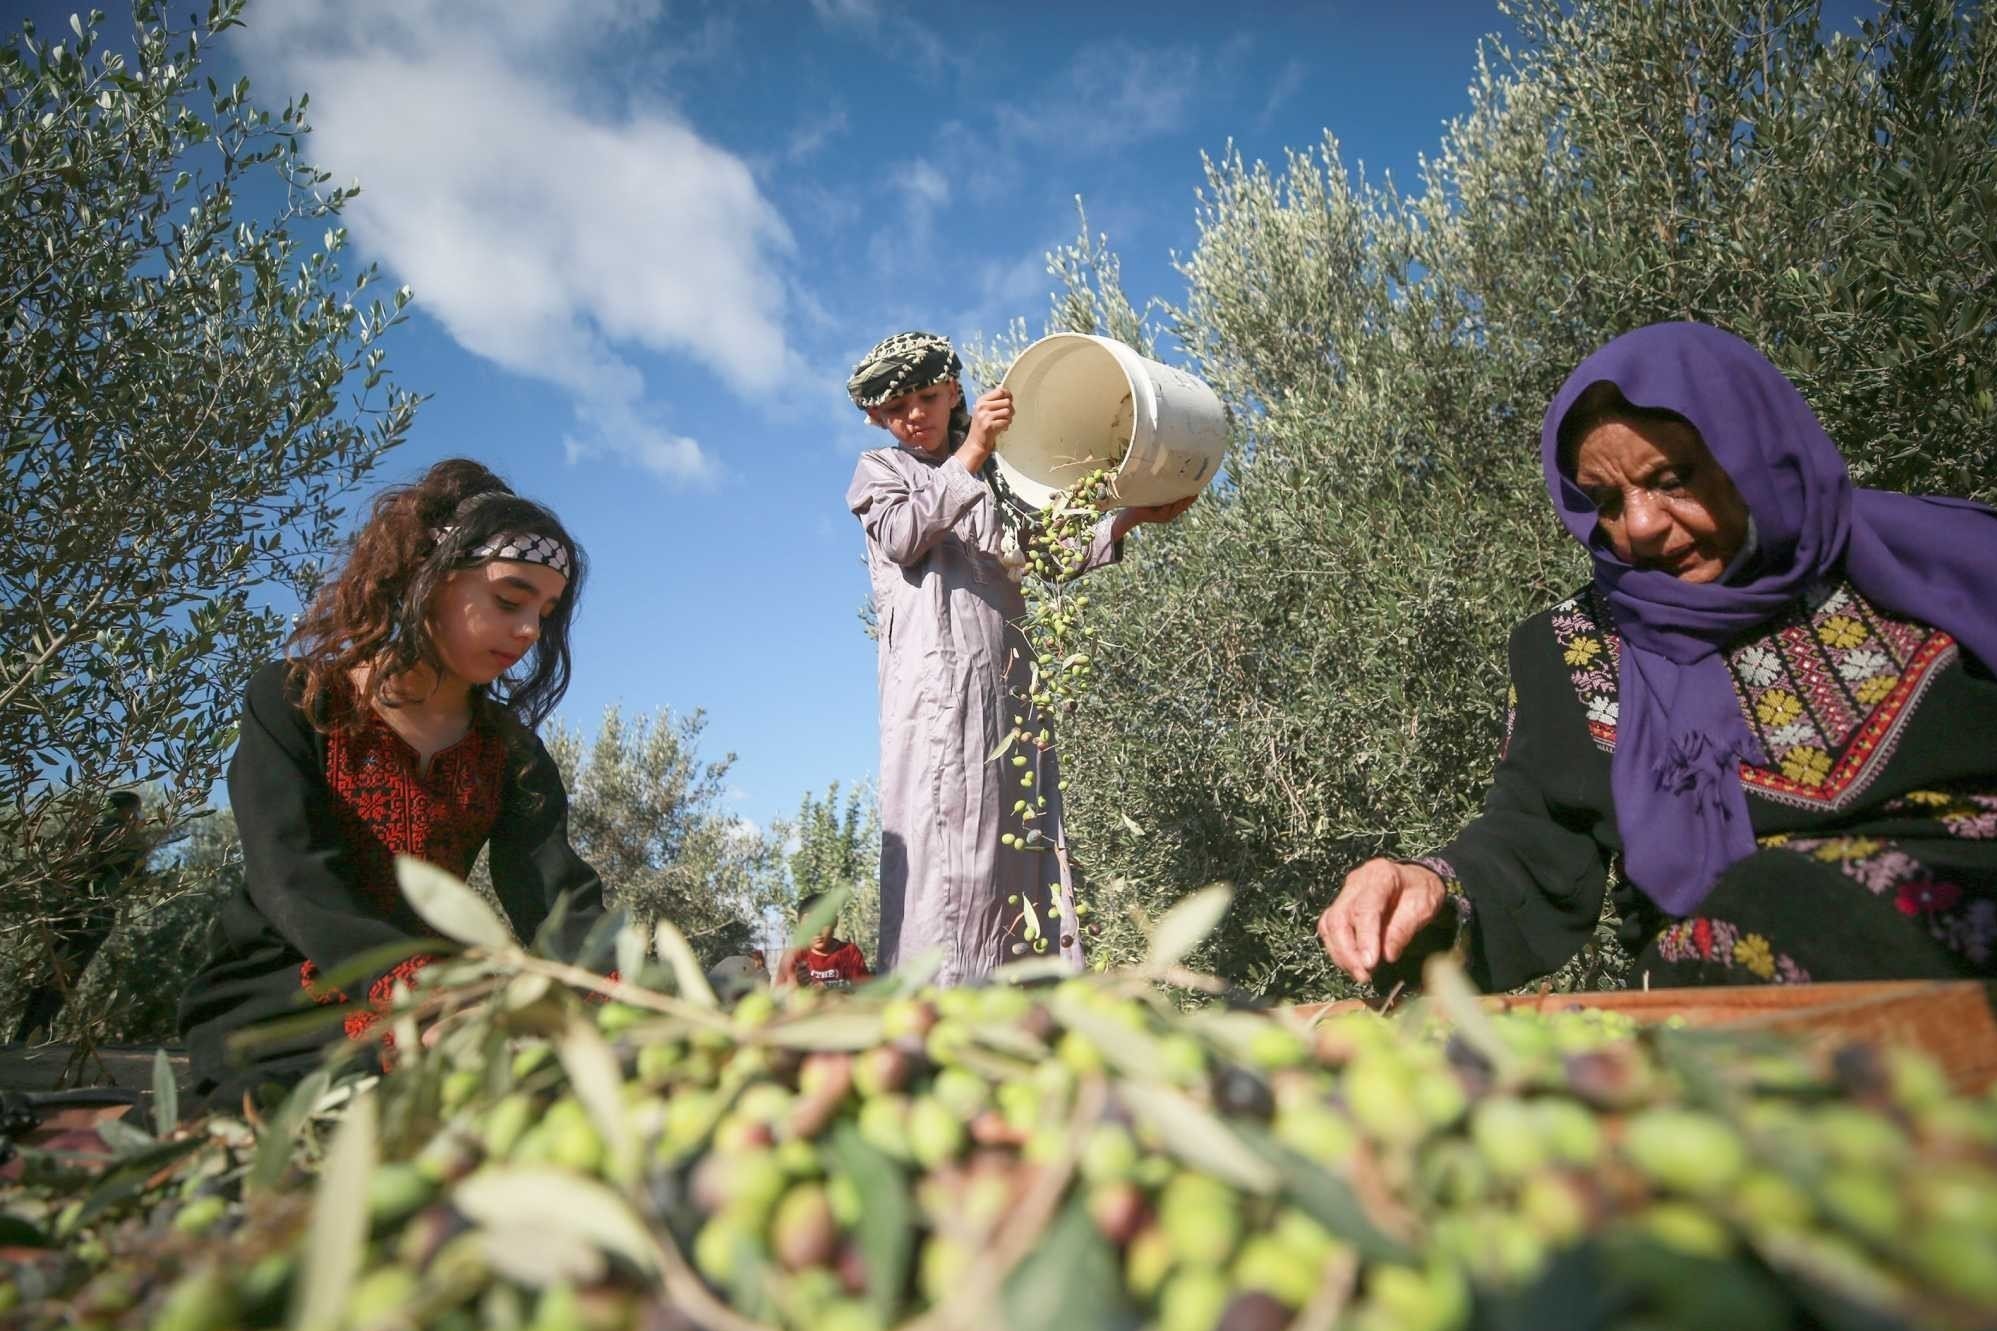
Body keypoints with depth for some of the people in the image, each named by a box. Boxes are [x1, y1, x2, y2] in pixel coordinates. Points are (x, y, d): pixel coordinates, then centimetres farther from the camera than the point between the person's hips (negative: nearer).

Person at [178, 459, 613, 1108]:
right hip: (270, 1018, -4)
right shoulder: (295, 700, -2)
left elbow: (556, 897, -8)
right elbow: (297, 878, -18)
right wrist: (420, 991, -38)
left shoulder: (513, 754, 8)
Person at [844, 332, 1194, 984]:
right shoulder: (879, 468, 18)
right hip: (935, 673, -4)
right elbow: (901, 536, -3)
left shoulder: (993, 478, 29)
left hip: (1005, 677, 5)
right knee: (943, 834, -17)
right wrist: (968, 453, -8)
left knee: (1017, 838, -4)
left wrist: (1128, 518, 11)